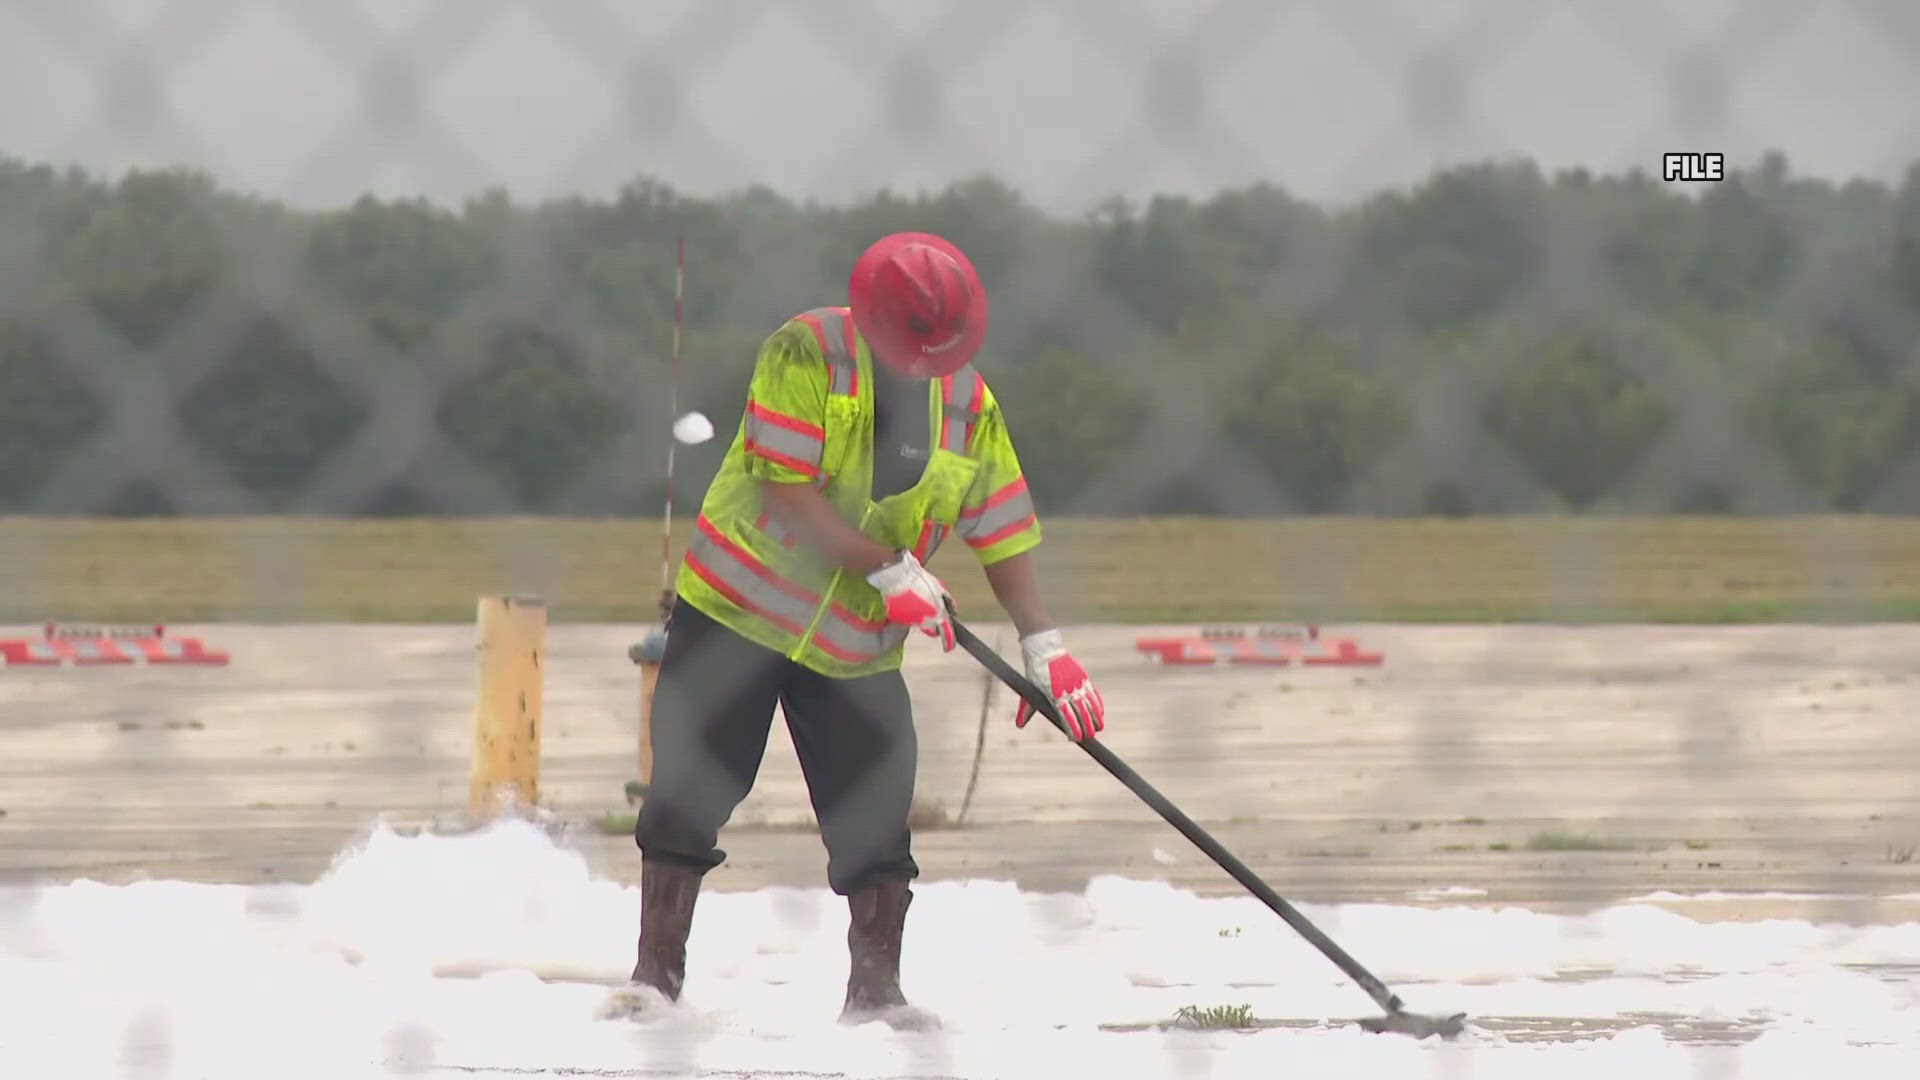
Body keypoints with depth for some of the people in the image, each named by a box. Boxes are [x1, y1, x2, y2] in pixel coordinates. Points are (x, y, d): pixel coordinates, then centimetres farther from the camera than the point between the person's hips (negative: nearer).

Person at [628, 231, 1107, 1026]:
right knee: (689, 794, -3)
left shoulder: (968, 403, 1)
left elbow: (1001, 529, 5)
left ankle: (875, 990, 9)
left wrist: (1043, 646, -5)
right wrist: (891, 571, -22)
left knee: (877, 825, -2)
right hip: (738, 604, -4)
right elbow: (785, 493, -20)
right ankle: (656, 975, 7)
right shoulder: (806, 354, -14)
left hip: (857, 643, 4)